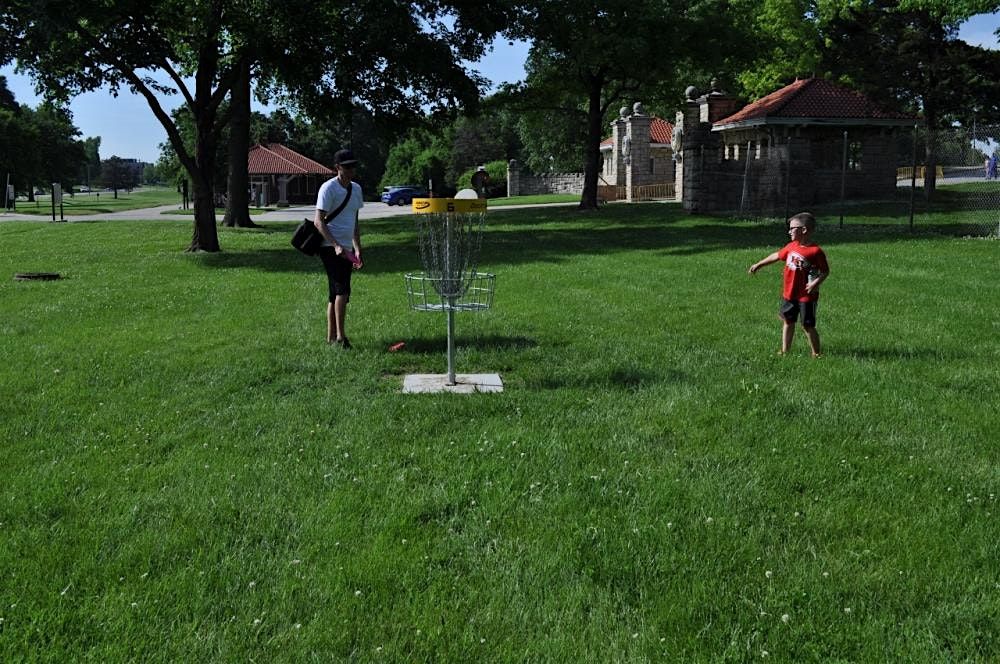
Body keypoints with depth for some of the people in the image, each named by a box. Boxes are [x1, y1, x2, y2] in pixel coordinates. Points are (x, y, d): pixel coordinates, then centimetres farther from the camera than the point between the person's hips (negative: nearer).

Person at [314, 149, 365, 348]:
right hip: (330, 247, -8)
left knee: (337, 292, 9)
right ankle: (340, 336, -14)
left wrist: (357, 249, 18)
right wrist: (335, 245, -23)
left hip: (346, 248, 8)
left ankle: (331, 336, 15)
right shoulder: (328, 188, -9)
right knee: (342, 289, -17)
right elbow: (318, 221, -13)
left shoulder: (356, 188, 14)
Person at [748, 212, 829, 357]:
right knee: (787, 323, 16)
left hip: (807, 296, -7)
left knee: (808, 326, 1)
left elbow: (825, 271, -11)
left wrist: (816, 283, -27)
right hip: (789, 294, 7)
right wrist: (759, 264, 22)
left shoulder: (815, 251, -18)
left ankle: (816, 354, 15)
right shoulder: (791, 246, 3)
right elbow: (777, 255, 17)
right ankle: (784, 351, 28)